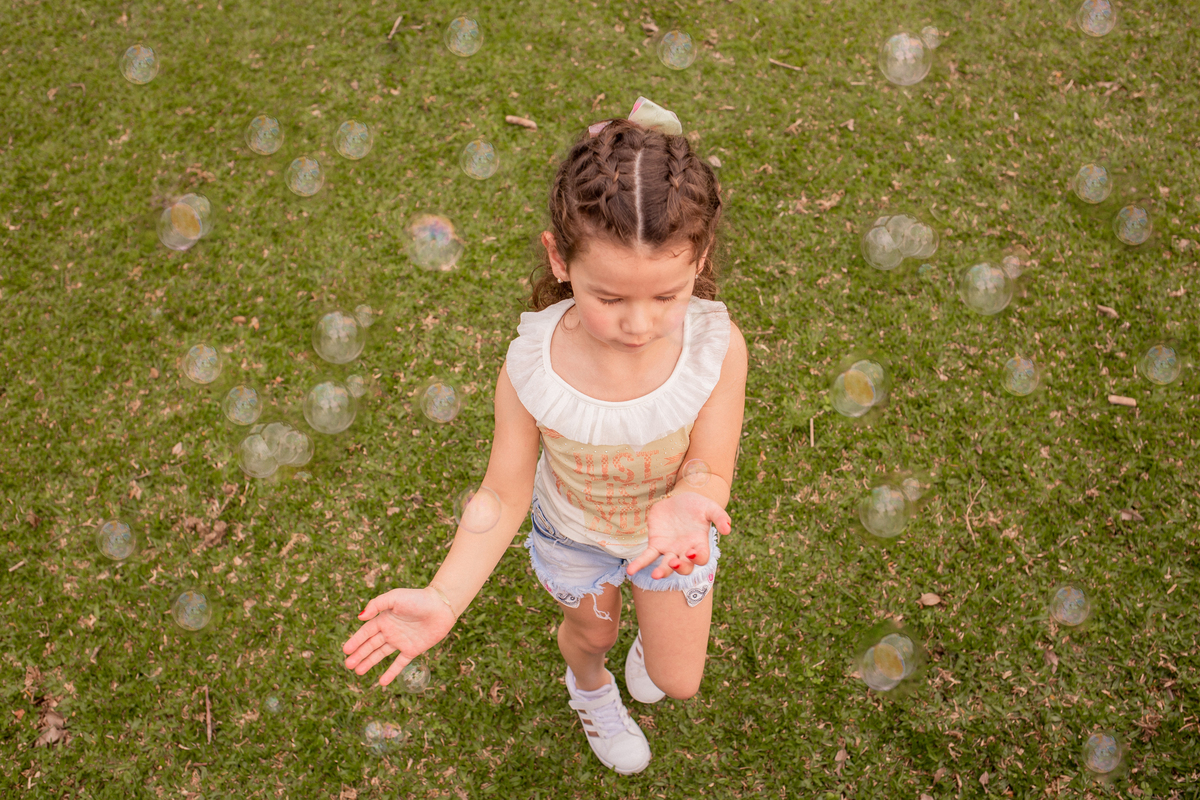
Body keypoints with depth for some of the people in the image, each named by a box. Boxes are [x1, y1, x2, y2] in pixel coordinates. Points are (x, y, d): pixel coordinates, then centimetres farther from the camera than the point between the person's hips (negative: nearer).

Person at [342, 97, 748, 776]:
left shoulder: (717, 347, -35)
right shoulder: (532, 368, -35)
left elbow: (709, 471, -25)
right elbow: (506, 494, -23)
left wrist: (685, 504, -50)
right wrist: (444, 600, -32)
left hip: (676, 529, 1)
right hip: (574, 531, 0)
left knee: (678, 682, 21)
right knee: (591, 630, 31)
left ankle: (653, 638, 62)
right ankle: (590, 688, 72)